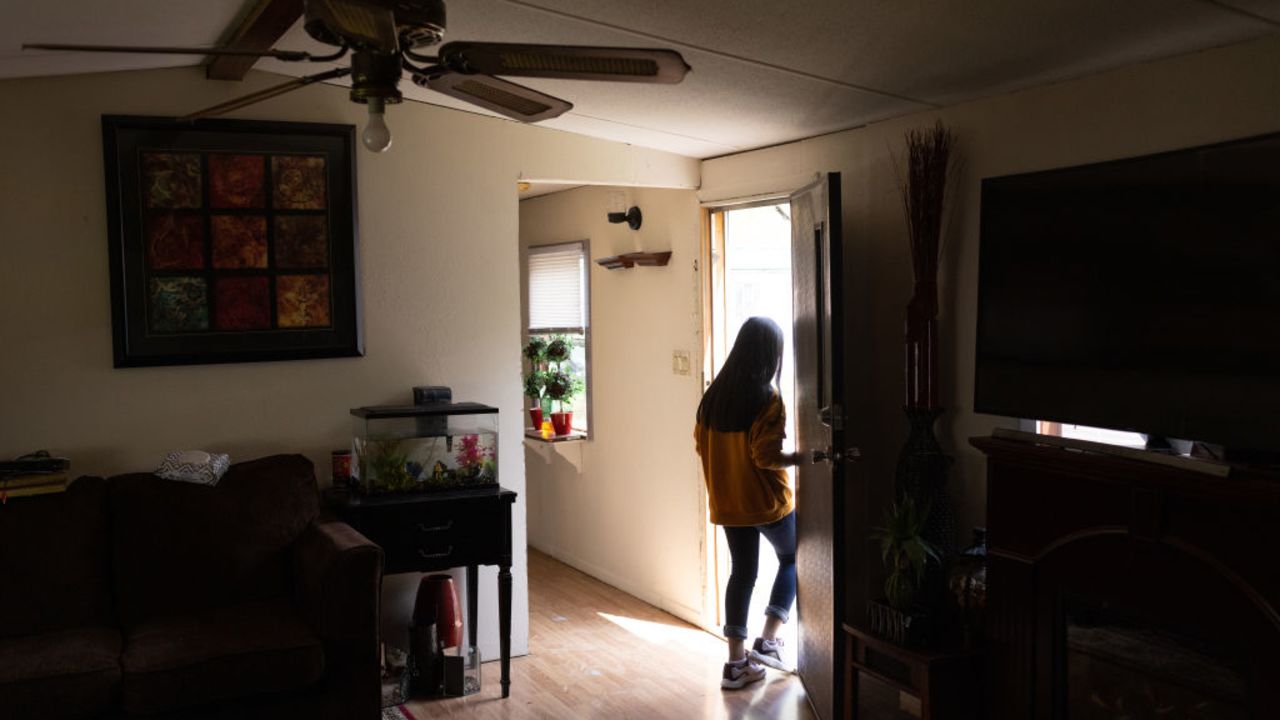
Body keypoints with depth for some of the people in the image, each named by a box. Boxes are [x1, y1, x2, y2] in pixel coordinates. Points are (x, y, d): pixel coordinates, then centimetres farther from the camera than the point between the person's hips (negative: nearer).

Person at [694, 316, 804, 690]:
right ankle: (767, 641, 11)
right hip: (768, 502, -5)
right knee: (792, 560, 18)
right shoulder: (767, 398, -17)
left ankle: (736, 662, 13)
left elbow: (701, 443, 10)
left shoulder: (715, 393, 2)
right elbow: (767, 456, -23)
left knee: (742, 572, 13)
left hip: (727, 502, 5)